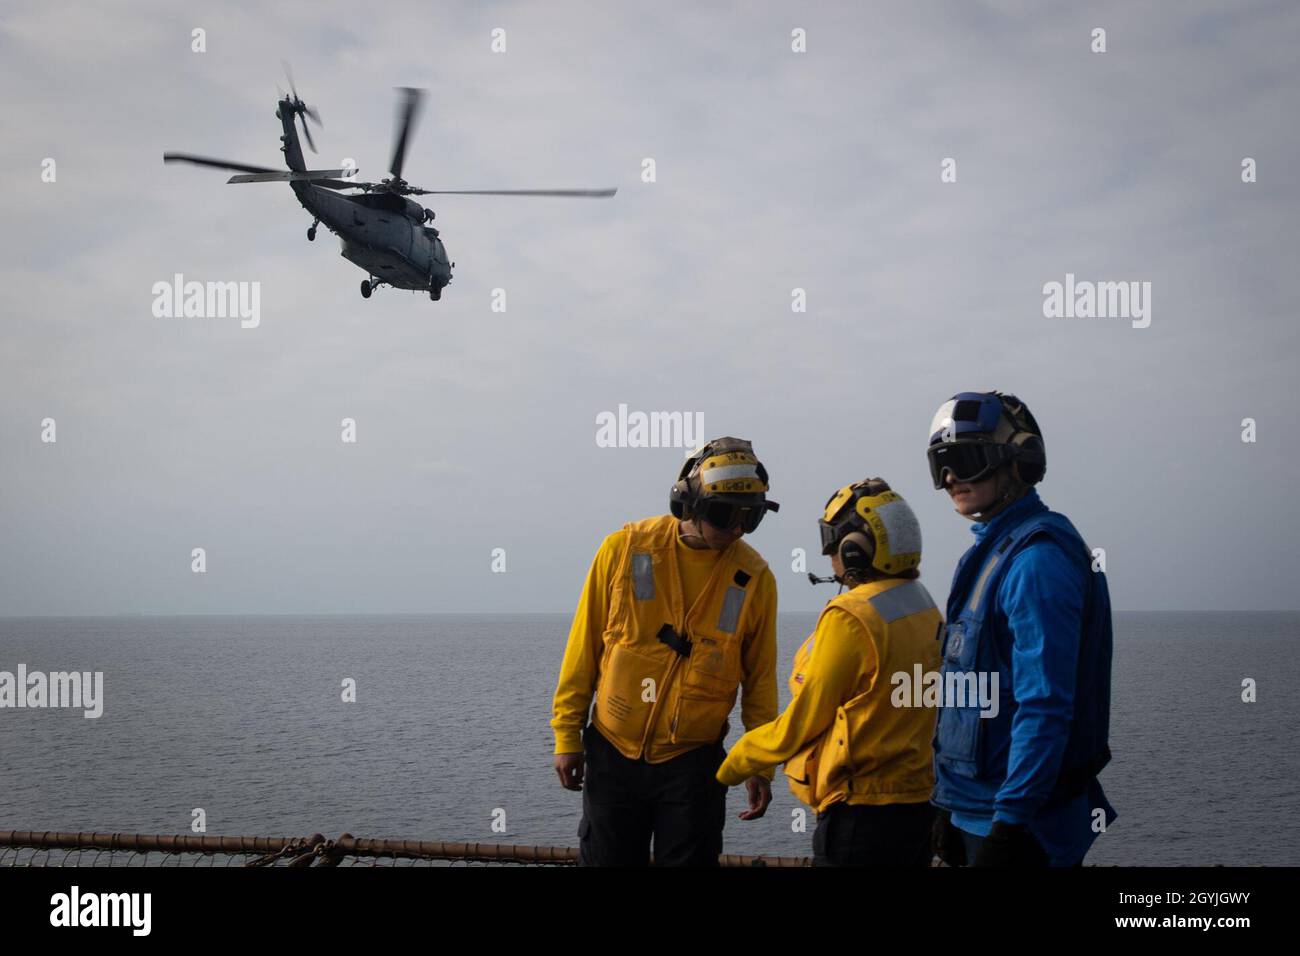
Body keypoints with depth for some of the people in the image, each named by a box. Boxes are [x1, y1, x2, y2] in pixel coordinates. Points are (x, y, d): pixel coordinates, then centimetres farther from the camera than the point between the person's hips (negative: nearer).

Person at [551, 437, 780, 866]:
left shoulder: (755, 577, -4)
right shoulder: (624, 549, -6)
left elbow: (759, 677, 4)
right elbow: (584, 648, 0)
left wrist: (761, 764, 1)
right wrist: (566, 734, 0)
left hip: (693, 763, 0)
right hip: (614, 753, 0)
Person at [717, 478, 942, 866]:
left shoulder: (850, 618, -16)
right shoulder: (925, 608, 6)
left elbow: (802, 722, -11)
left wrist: (736, 762, 4)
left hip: (860, 815, -8)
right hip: (916, 804, 8)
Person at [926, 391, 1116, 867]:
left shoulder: (1037, 560, -17)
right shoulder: (991, 550, 12)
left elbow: (1044, 707, -23)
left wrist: (1010, 823, -24)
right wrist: (951, 804, 19)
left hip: (1023, 825, -9)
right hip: (974, 806, 9)